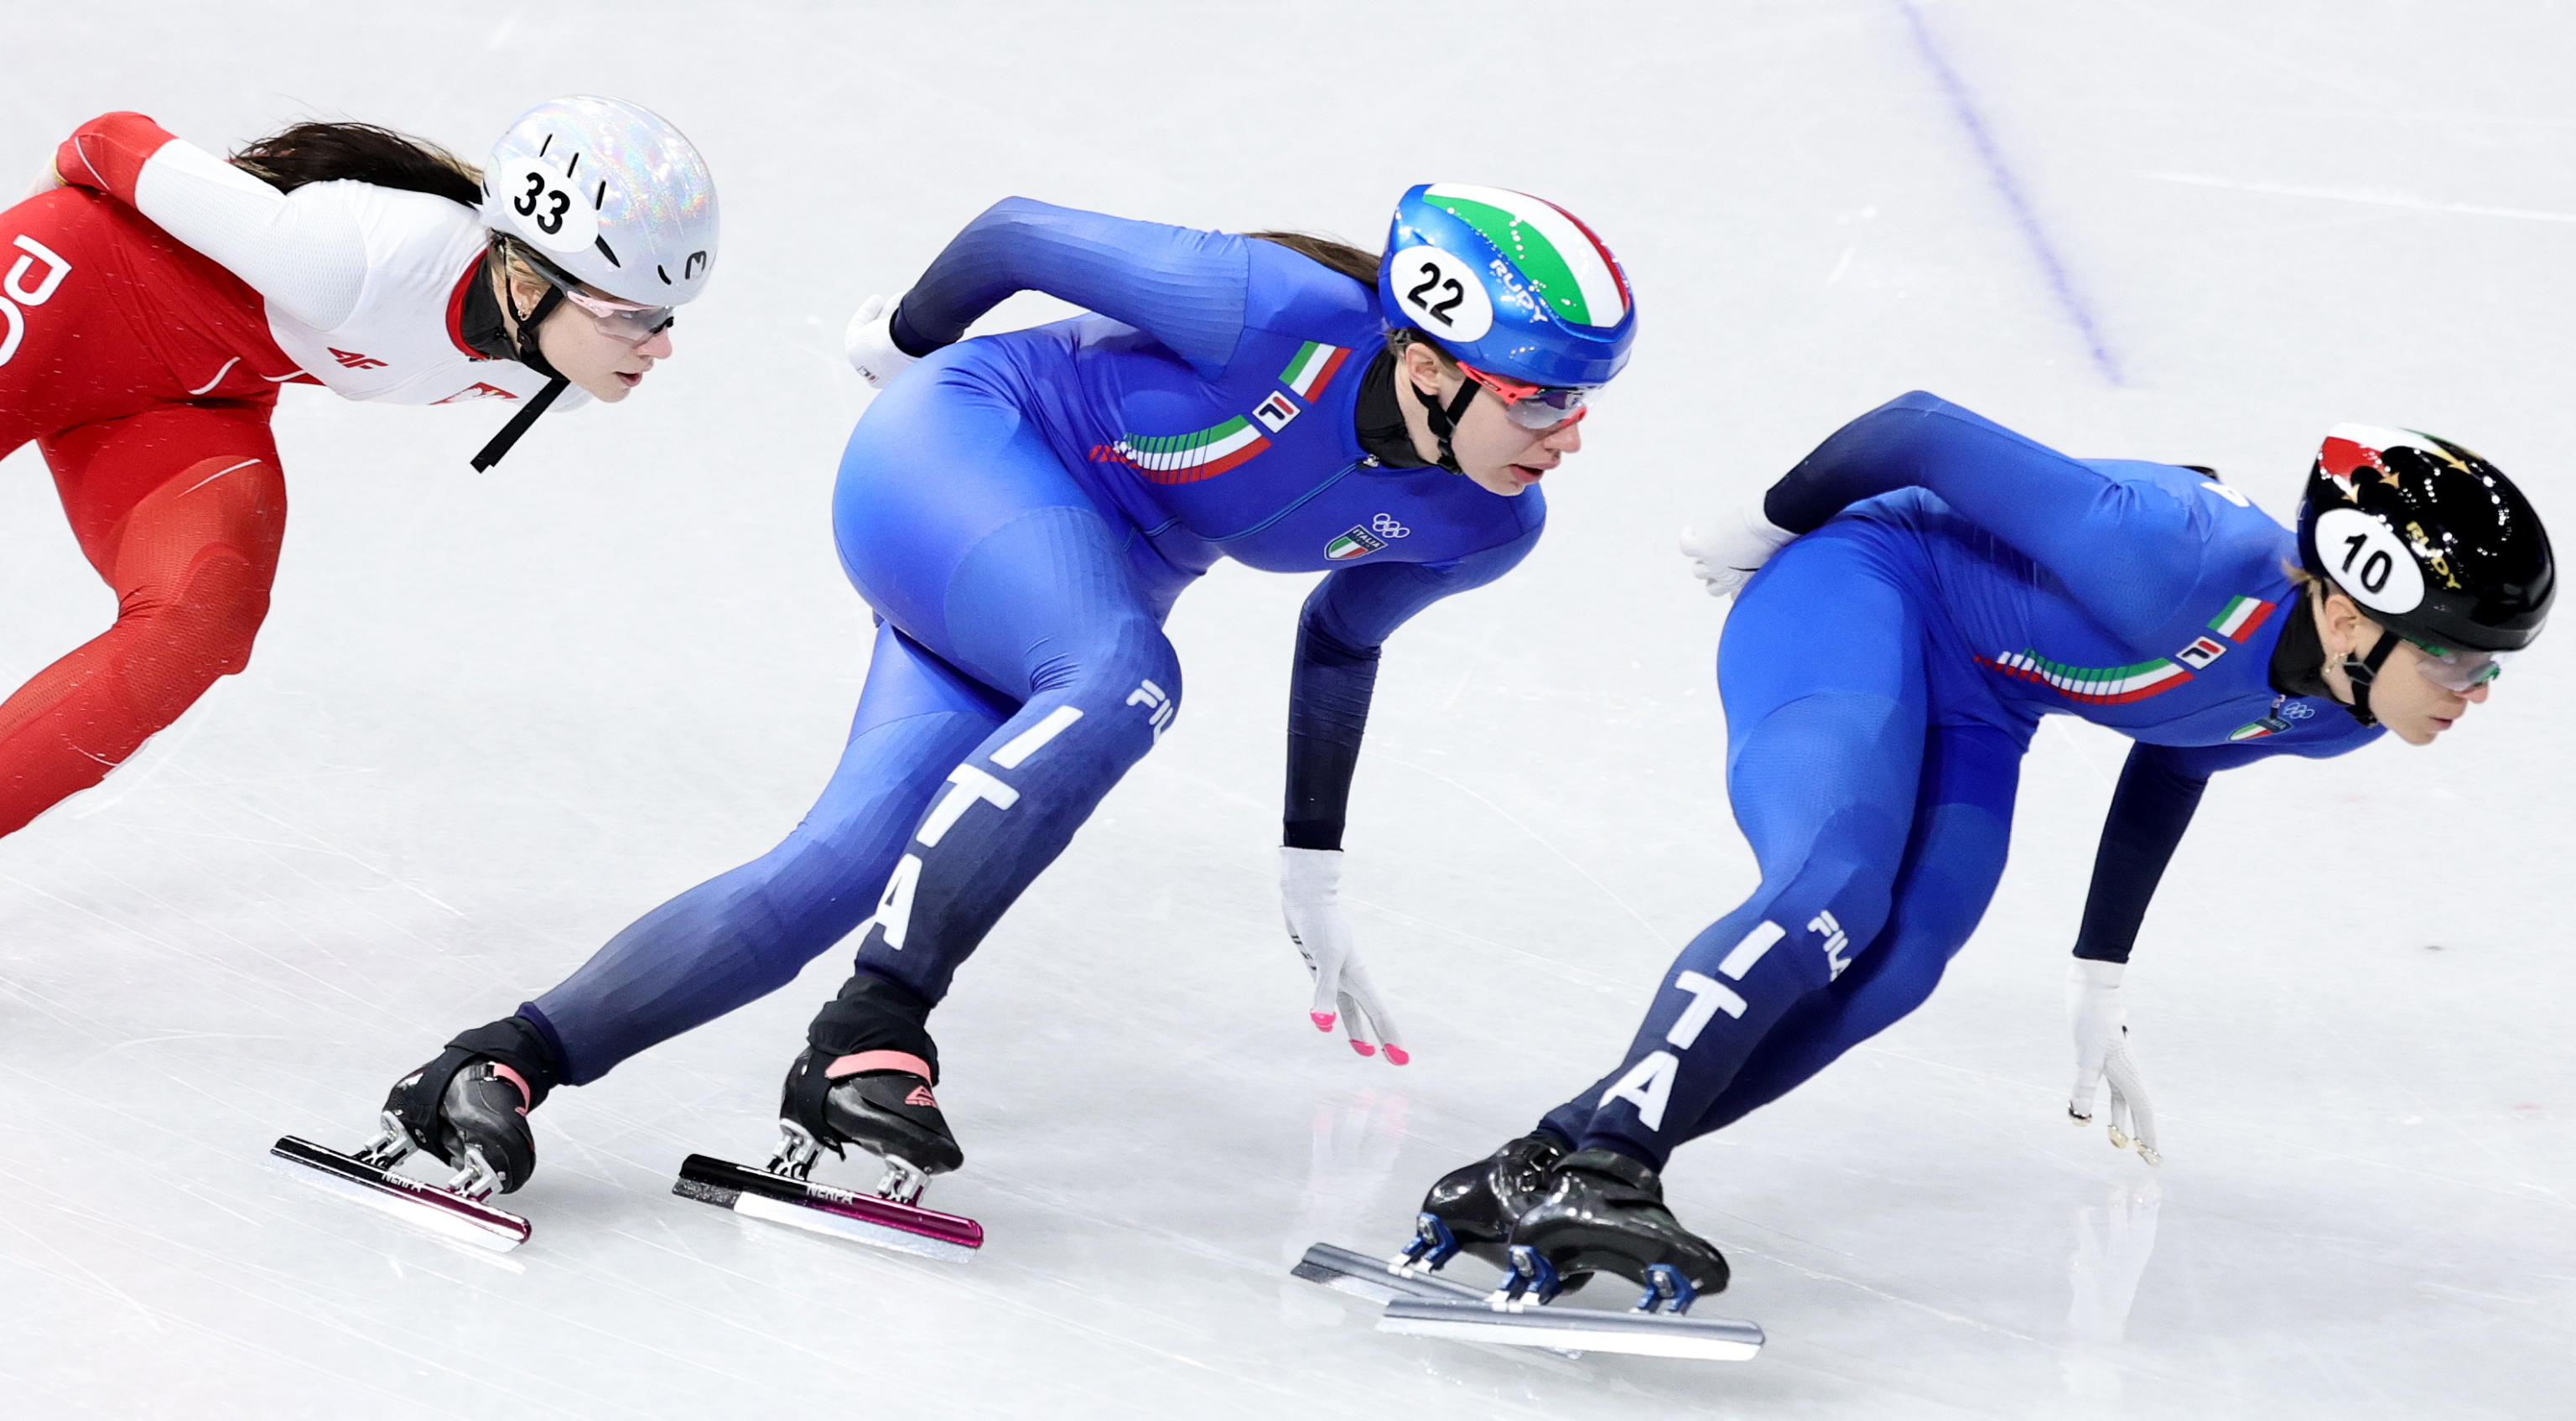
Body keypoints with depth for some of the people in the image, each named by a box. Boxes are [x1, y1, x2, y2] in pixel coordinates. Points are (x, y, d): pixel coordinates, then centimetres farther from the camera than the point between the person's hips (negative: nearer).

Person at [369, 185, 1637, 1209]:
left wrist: (1311, 878, 22)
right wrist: (905, 339, 4)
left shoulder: (1479, 533, -8)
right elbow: (1019, 231, -15)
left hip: (1098, 587, 6)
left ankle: (503, 1066, -15)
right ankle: (873, 1033, -34)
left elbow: (1339, 638, 15)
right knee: (1125, 682, -35)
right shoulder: (1287, 317, -29)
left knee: (849, 868, -13)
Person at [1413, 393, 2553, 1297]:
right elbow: (1920, 432, -24)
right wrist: (1769, 526, -6)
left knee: (1892, 970, -16)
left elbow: (2171, 765, 16)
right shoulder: (2190, 565, -34)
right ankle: (1591, 1161, -38)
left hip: (1971, 708, 7)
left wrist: (2102, 982, 25)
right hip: (1860, 591, -7)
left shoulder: (2330, 712, -7)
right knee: (1833, 891, -32)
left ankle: (1541, 1177, -21)